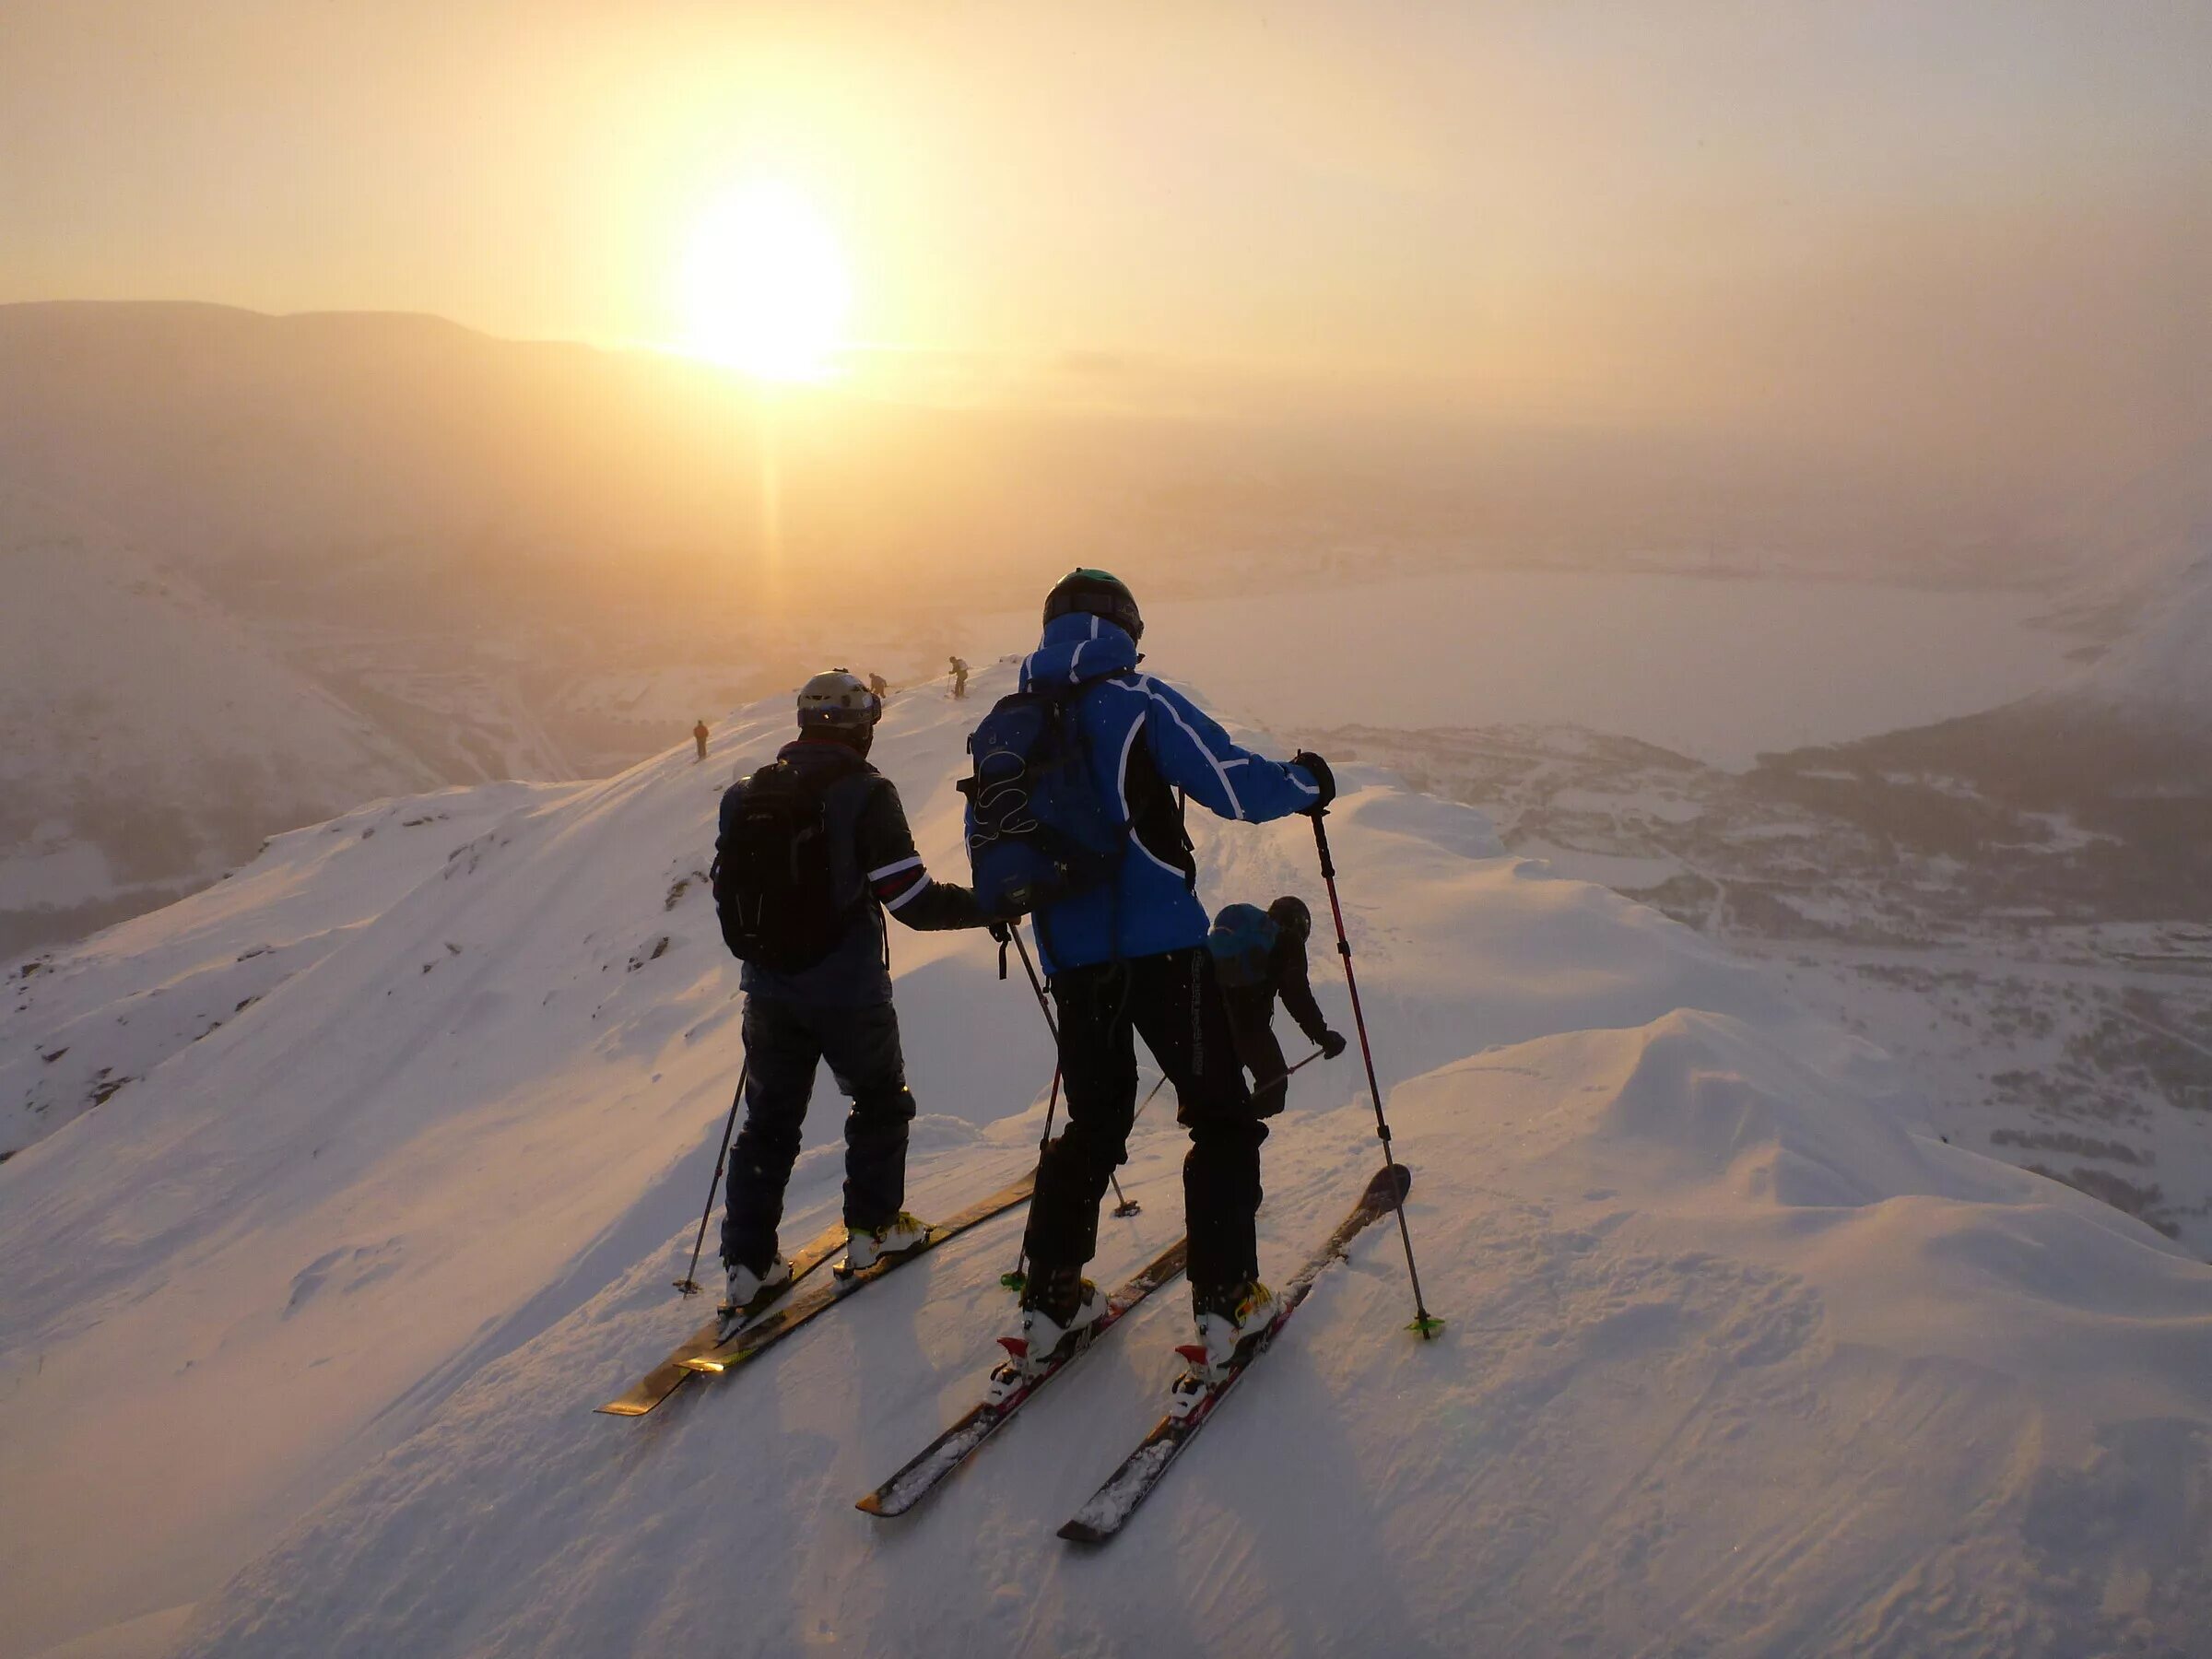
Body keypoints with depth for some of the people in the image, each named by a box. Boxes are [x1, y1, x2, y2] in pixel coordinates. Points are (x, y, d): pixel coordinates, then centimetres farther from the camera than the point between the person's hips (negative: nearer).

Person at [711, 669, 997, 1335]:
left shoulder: (749, 796, 3)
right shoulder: (864, 794, -14)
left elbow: (727, 893, 9)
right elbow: (911, 898, -16)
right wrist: (990, 904, -3)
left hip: (770, 988, 5)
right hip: (848, 991, -5)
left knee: (770, 1119, 15)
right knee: (880, 1103, 19)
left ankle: (748, 1262, 14)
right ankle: (872, 1228, 24)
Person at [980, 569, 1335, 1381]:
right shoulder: (1139, 704, -9)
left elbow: (981, 838, 17)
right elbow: (1235, 786, -14)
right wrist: (1305, 782, 5)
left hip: (1070, 954, 5)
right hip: (1160, 944, -5)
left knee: (1093, 1120, 19)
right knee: (1221, 1117, 8)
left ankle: (1050, 1299, 18)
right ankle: (1226, 1302, 7)